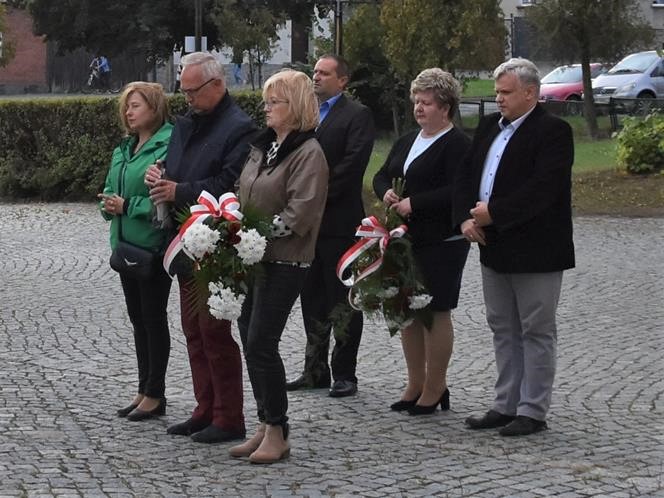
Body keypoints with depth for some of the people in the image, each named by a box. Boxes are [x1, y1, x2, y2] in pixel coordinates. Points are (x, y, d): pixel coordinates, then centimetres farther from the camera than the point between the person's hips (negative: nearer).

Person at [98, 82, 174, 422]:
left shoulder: (168, 147, -14)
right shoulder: (124, 149, 13)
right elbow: (111, 190, 19)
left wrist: (127, 206, -19)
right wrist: (109, 204, -3)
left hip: (154, 245, -9)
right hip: (126, 244, 9)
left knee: (153, 317, 0)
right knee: (138, 318, 14)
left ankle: (155, 394, 9)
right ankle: (144, 390, 23)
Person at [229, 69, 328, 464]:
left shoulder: (309, 153, -12)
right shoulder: (263, 147, 15)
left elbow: (300, 213, -19)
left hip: (283, 262, -9)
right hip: (253, 258, 9)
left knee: (261, 343, -9)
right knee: (251, 340, 9)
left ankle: (277, 434, 0)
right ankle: (266, 427, 18)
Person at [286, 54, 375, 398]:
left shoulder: (357, 115, -6)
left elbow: (351, 165, -15)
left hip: (339, 221, -7)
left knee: (343, 301, 0)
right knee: (313, 301, 12)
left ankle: (344, 373, 6)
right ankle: (316, 370, 20)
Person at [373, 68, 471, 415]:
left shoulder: (457, 145, -9)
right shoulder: (407, 141, 17)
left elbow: (457, 192, -19)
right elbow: (381, 176, 19)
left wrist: (413, 203, -21)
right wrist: (387, 193, -4)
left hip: (440, 243, -8)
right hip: (405, 240, 8)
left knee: (435, 313, -2)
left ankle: (435, 388, 7)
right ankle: (416, 384, 21)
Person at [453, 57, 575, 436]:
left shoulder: (553, 132, -12)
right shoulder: (490, 126, 12)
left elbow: (542, 189, -22)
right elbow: (468, 175, 12)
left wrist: (494, 214, -21)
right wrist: (466, 218, -5)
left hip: (536, 252, -8)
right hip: (495, 249, 8)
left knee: (536, 331, 1)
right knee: (504, 329, 14)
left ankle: (533, 412, 6)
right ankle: (507, 405, 22)